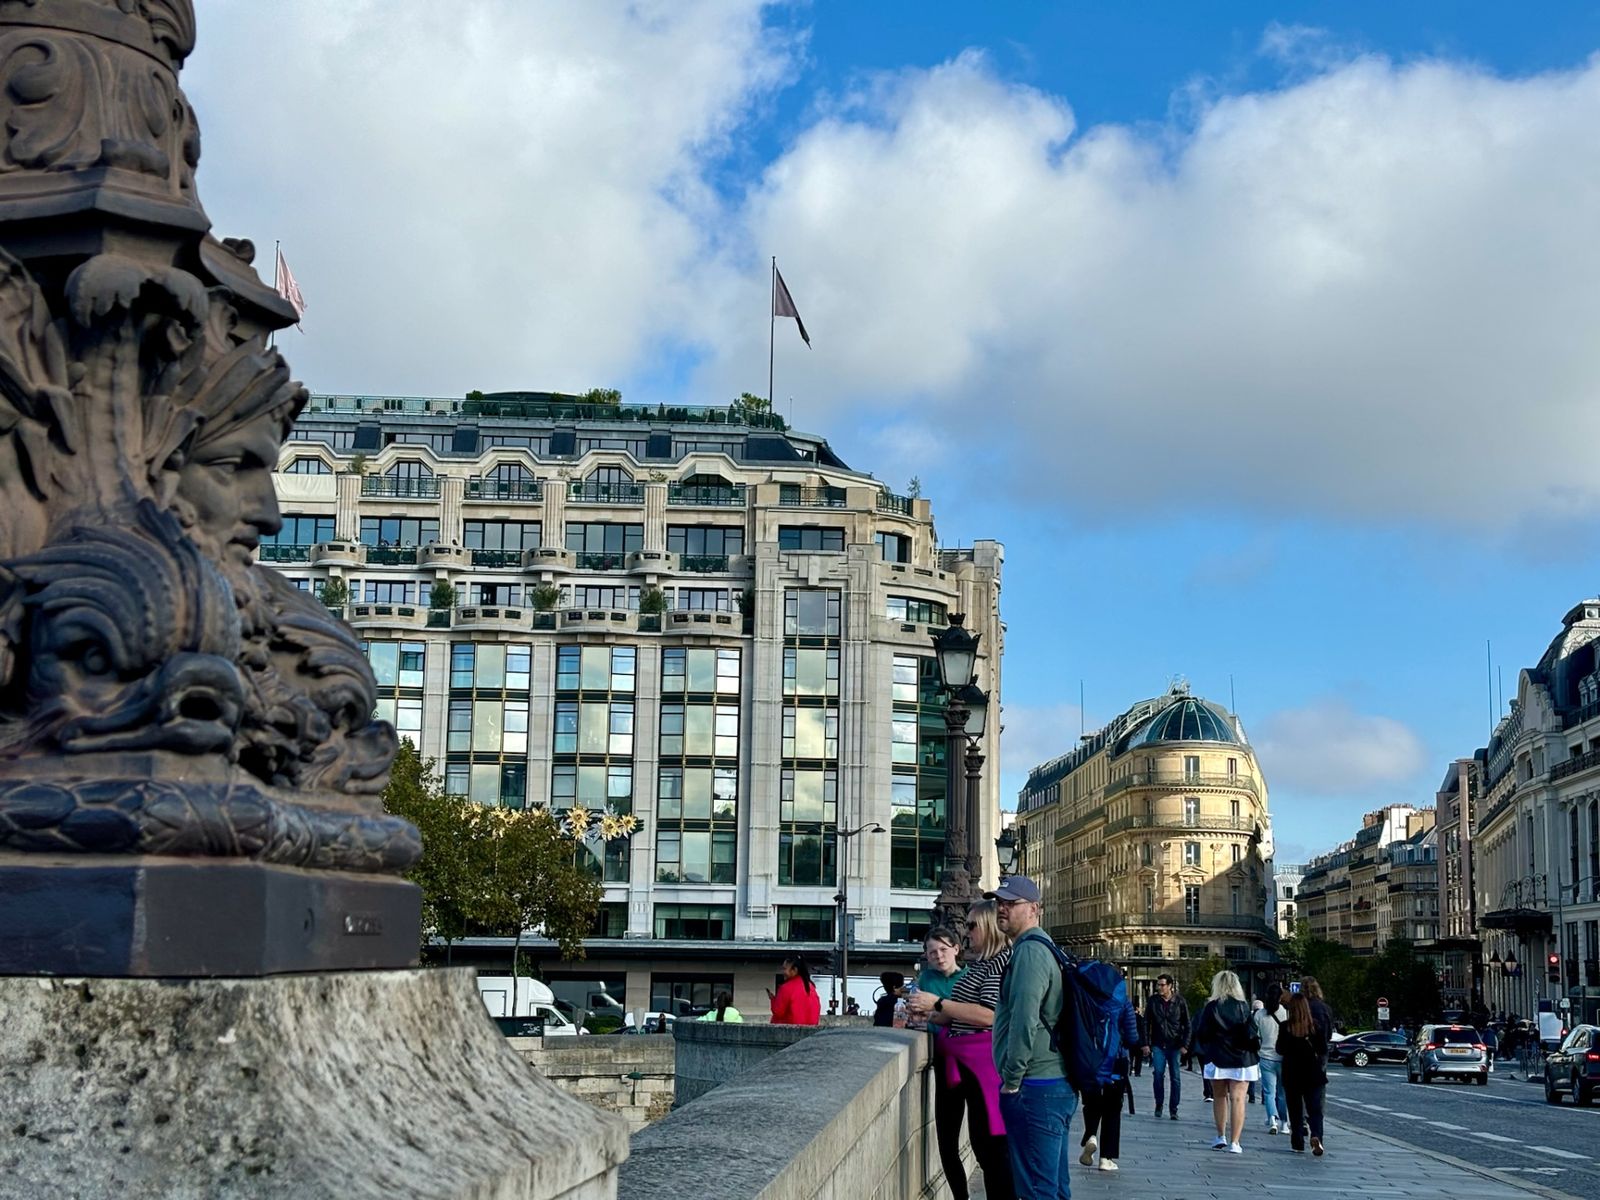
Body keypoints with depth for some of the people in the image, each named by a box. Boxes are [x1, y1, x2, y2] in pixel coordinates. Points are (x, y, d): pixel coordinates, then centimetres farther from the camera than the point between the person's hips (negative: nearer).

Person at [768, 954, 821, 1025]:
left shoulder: (786, 987, -14)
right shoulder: (810, 986, 6)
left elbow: (778, 1012, -11)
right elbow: (817, 1008, 10)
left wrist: (773, 999, 4)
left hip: (790, 1026, -7)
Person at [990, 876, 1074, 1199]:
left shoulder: (1030, 951, -13)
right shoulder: (1044, 948, 19)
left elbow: (1024, 1021, -21)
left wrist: (1011, 1079, -14)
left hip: (1034, 1088, -10)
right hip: (1058, 1085, 10)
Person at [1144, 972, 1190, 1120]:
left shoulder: (1179, 1002, -2)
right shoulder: (1153, 1001, 0)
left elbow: (1187, 1025, 2)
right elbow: (1146, 1023, 3)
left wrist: (1184, 1044, -6)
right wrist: (1146, 1044, -3)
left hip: (1175, 1045, -1)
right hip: (1158, 1045, 1)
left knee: (1175, 1077, 1)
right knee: (1158, 1075, -4)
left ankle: (1174, 1109, 7)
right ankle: (1158, 1106, 10)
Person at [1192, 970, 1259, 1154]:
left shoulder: (1211, 1007, -5)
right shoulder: (1243, 1007, -4)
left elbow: (1201, 1033, -3)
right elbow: (1250, 1035, -6)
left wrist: (1205, 1050, 16)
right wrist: (1252, 1050, 12)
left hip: (1217, 1059, 0)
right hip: (1241, 1060, 0)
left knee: (1220, 1097, 16)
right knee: (1238, 1099, -1)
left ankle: (1221, 1136, 20)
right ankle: (1234, 1142, -6)